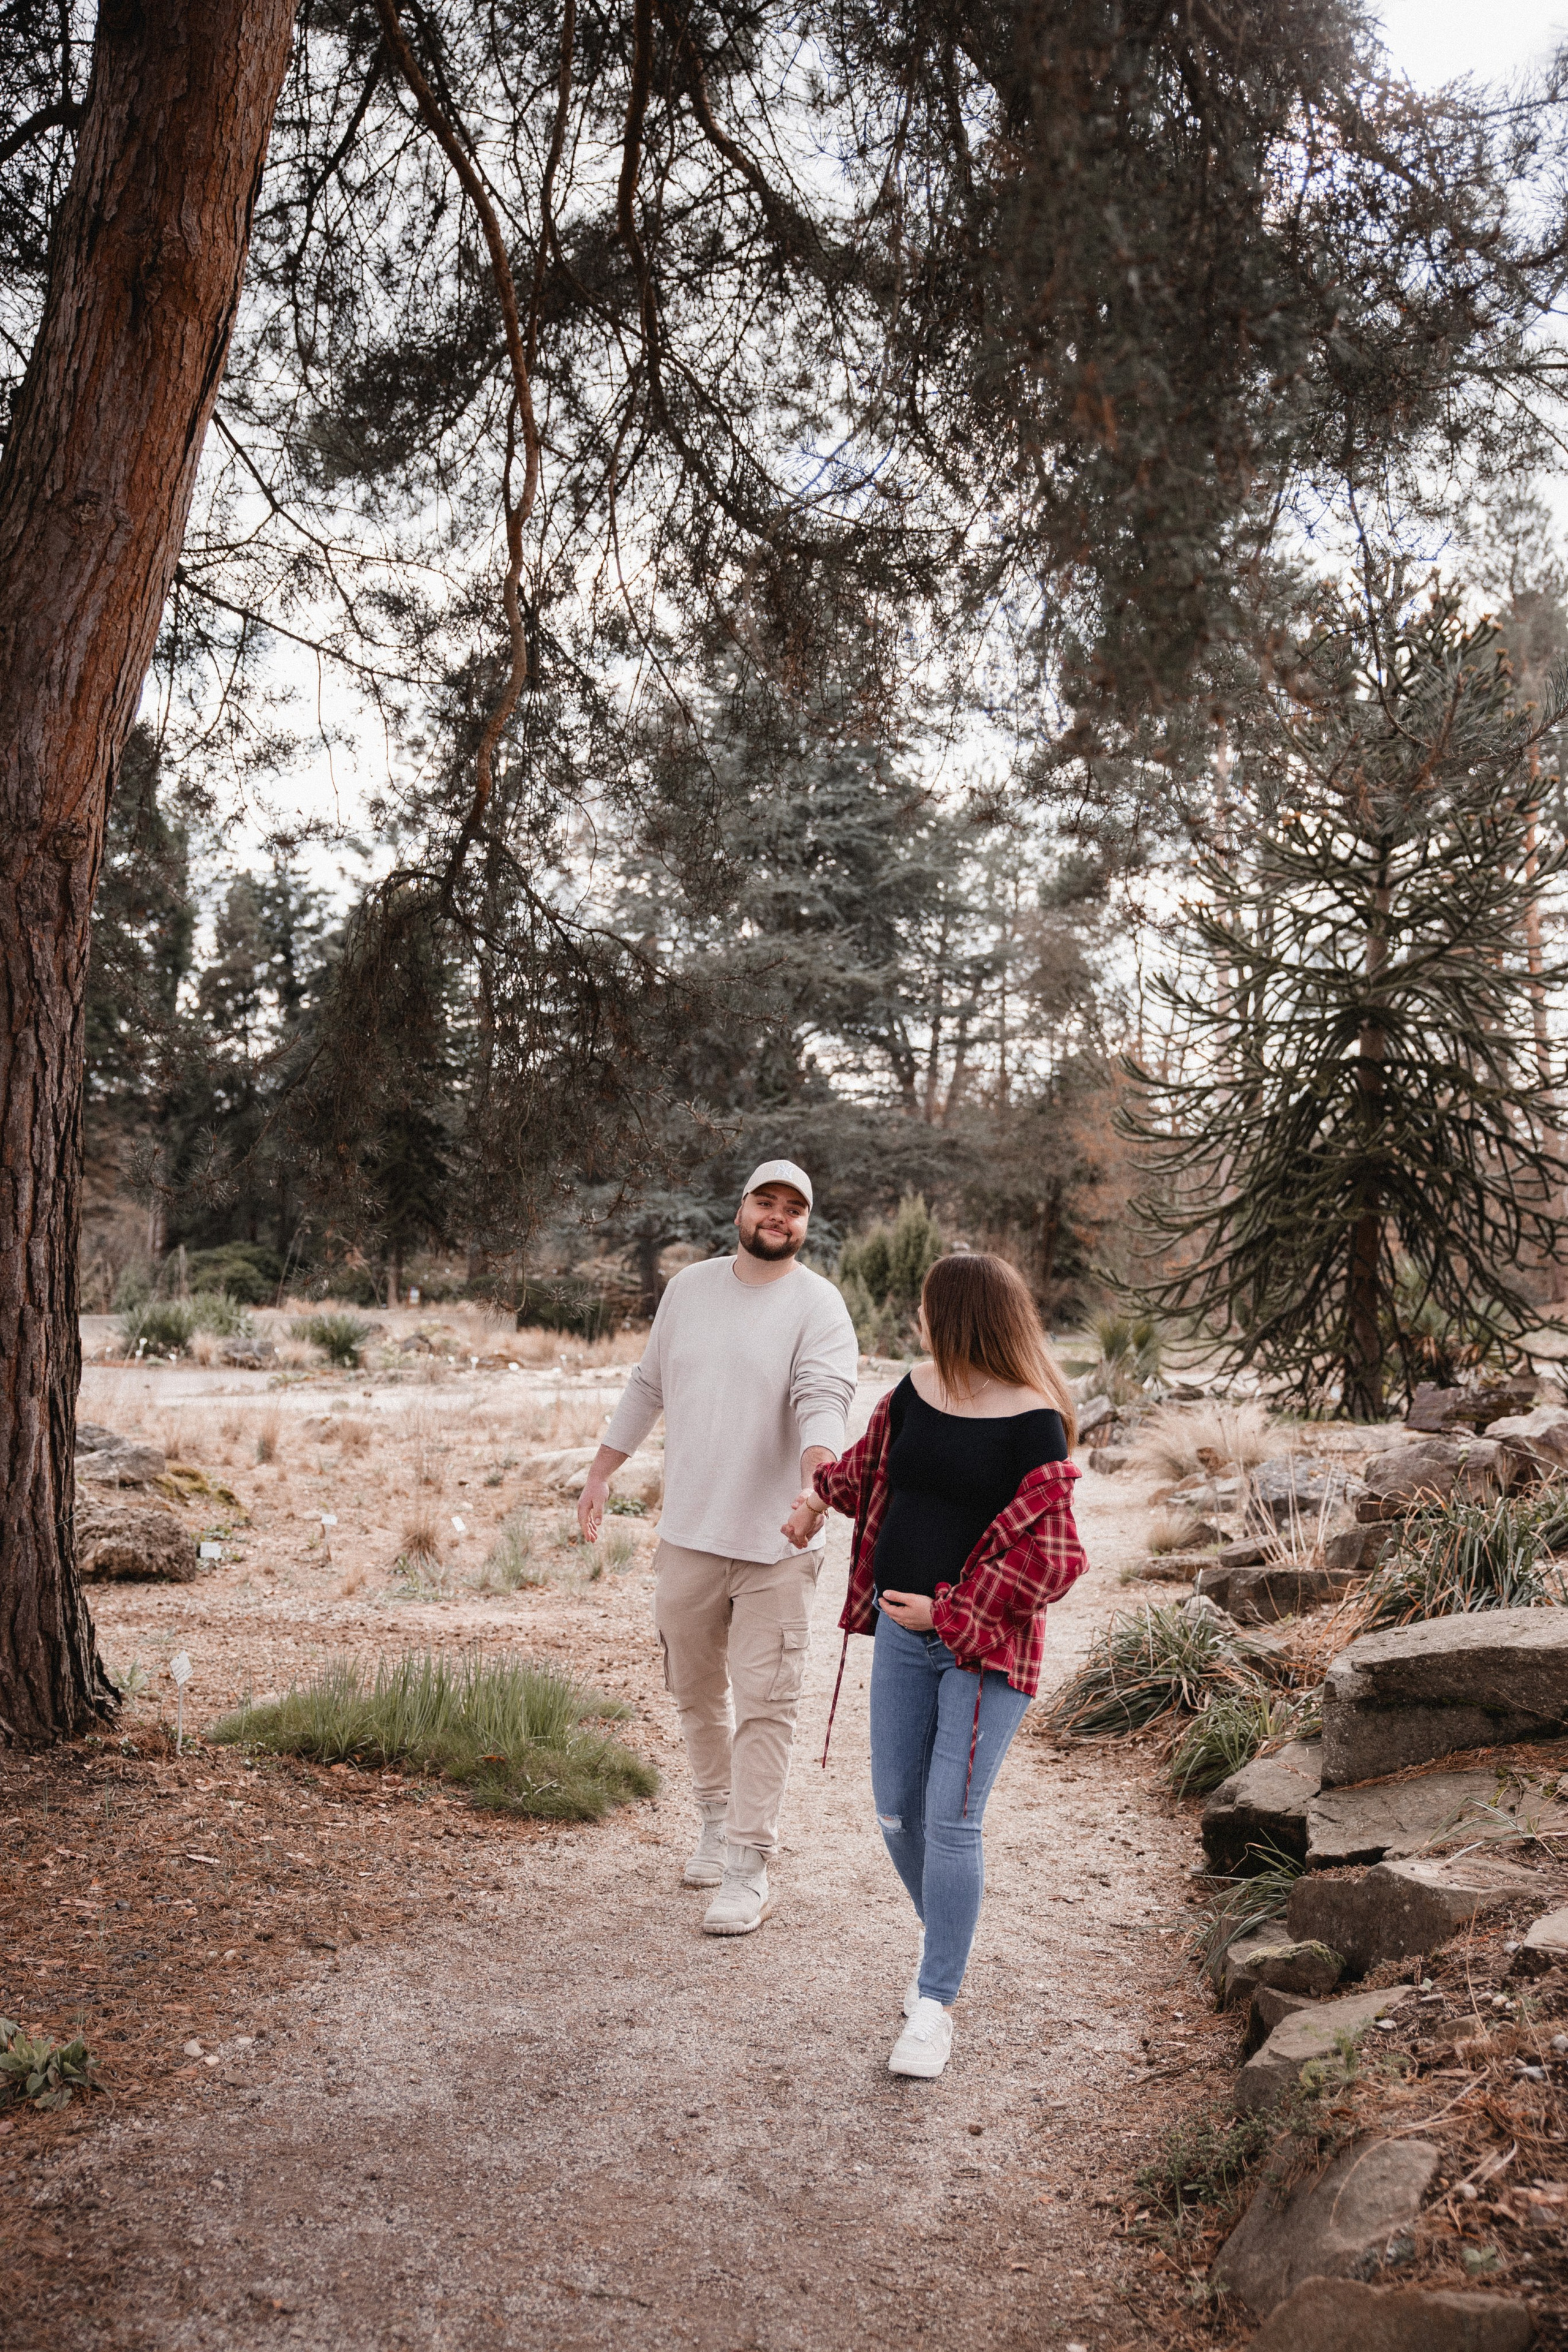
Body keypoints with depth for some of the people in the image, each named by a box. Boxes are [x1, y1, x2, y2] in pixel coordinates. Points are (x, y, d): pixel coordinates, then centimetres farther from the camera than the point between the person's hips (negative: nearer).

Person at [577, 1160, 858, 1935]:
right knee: (696, 1689, 17)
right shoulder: (690, 1287, 8)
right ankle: (718, 1820, 37)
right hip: (686, 1533, 5)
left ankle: (749, 1870, 6)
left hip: (776, 1546, -5)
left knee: (764, 1703, -3)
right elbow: (647, 1387, 17)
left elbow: (825, 1402, -23)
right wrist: (599, 1474, 16)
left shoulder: (818, 1305, -8)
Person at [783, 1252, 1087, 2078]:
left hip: (986, 1645, -6)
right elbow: (873, 1462, 26)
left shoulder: (1032, 1421, -16)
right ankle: (939, 1935, 39)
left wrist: (949, 1610, -16)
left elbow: (1050, 1557, -17)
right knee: (896, 1810, 12)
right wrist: (821, 1493, 15)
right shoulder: (915, 1390, 3)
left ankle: (934, 2005, 9)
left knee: (950, 1821, -6)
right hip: (902, 1630, 6)